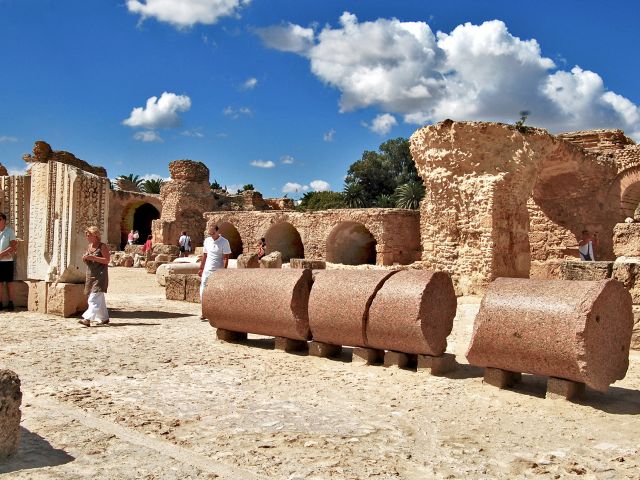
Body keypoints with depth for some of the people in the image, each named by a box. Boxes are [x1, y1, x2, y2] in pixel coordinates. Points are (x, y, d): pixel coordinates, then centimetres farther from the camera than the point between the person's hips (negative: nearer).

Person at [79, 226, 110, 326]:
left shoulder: (102, 246, -7)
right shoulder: (89, 246, 15)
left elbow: (107, 260, -14)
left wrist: (93, 257, -20)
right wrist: (85, 259, 0)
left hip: (100, 275, -8)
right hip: (90, 274, 8)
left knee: (94, 298, -15)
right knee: (99, 298, 14)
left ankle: (88, 319, -23)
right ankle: (104, 318, 23)